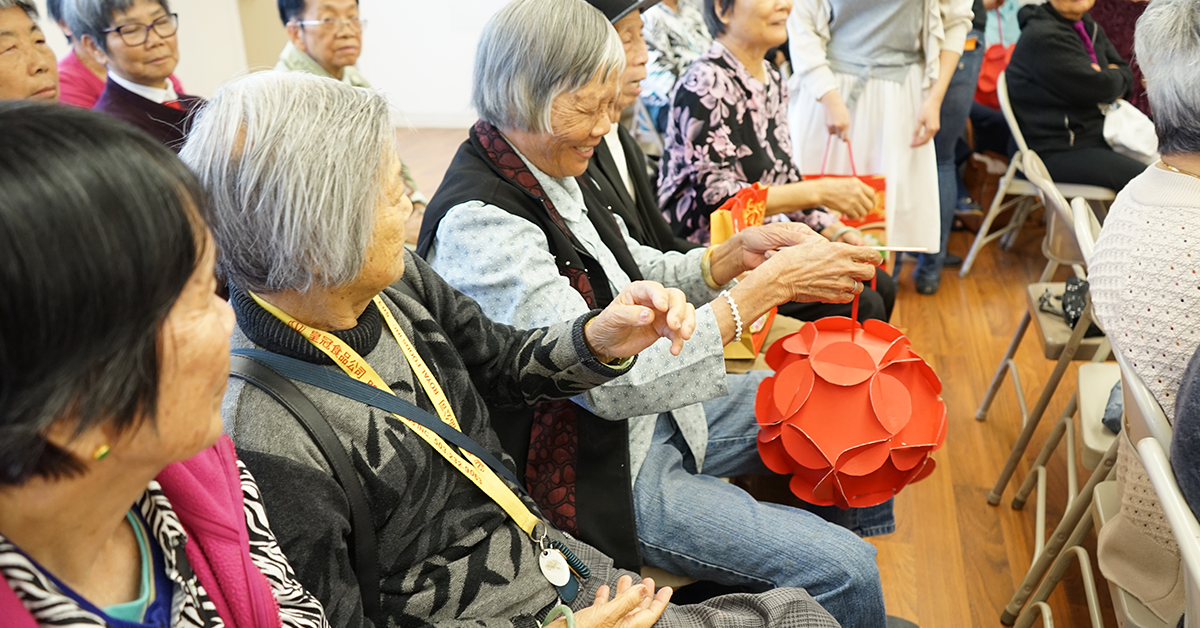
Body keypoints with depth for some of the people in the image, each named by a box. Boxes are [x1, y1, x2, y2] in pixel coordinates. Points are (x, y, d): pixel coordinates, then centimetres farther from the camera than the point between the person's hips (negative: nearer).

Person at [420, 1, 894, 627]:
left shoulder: (552, 173, 0)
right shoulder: (476, 222, -28)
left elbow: (638, 278, 12)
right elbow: (611, 383, -32)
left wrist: (737, 253, -7)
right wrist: (771, 284, -27)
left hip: (653, 408, 9)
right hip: (599, 470, -9)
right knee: (842, 570, -13)